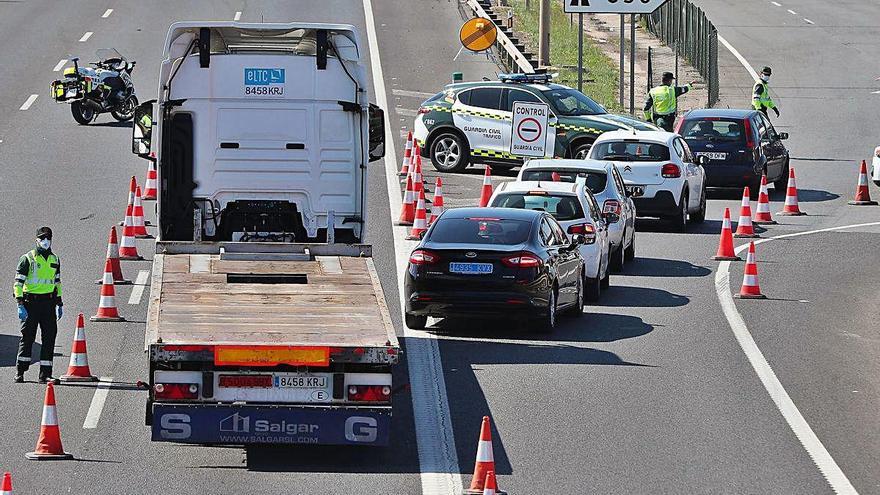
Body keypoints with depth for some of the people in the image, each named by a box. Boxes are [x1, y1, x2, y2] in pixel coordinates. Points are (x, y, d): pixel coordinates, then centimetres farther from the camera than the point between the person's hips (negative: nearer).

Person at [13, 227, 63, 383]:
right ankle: (20, 372, 7)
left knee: (49, 337, 0)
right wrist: (20, 304, -14)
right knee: (27, 336, -2)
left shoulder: (54, 259, 14)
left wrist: (59, 303, 20)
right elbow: (18, 282, -5)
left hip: (49, 303, 4)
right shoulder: (28, 259, -2)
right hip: (31, 302, -4)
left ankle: (45, 374, 4)